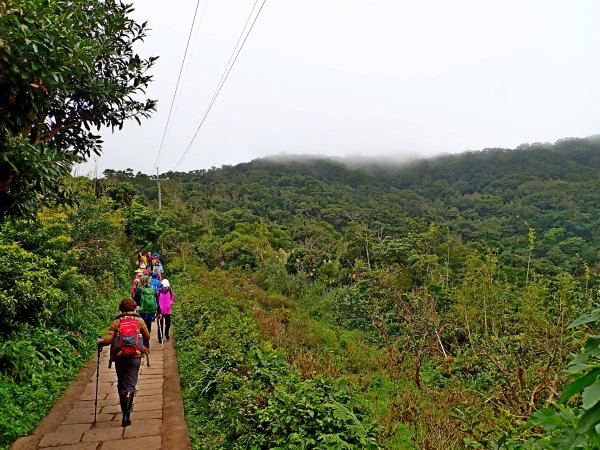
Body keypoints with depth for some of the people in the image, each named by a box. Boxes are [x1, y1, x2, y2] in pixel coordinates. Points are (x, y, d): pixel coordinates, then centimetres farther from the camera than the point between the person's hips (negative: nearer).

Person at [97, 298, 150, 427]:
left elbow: (109, 339, -7)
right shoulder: (139, 320, 2)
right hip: (135, 357, -1)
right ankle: (126, 415, -12)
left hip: (119, 357, 1)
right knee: (131, 385, 1)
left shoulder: (116, 322, 1)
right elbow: (147, 337, 9)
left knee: (121, 384, 18)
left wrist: (100, 342, 13)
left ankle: (125, 411, 27)